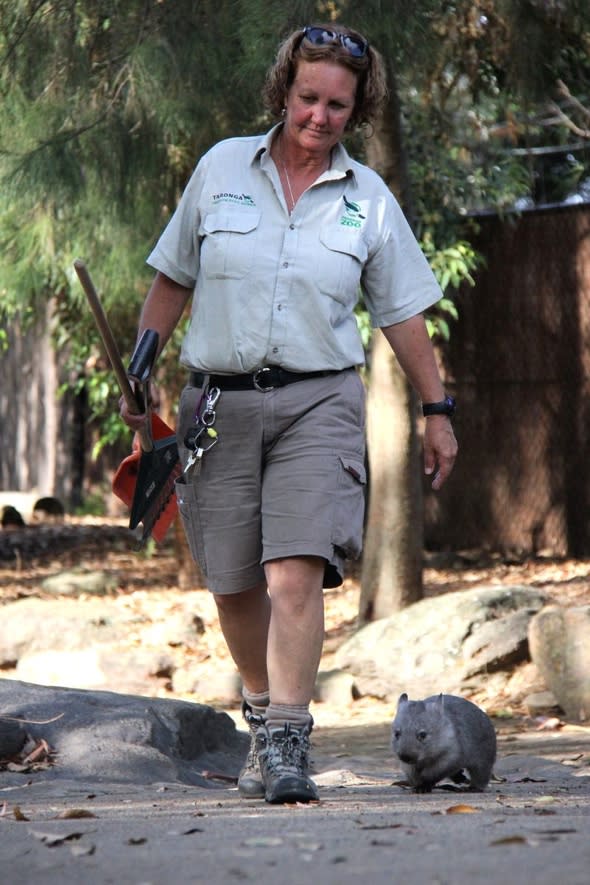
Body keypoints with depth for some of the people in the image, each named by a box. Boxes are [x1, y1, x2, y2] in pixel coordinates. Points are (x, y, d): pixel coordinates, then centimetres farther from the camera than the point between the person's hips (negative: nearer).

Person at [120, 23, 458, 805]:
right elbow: (173, 278, 13)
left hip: (317, 402, -1)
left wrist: (437, 410, 14)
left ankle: (287, 743, -17)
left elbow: (401, 313, 13)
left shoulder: (369, 201, 5)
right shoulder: (222, 168, 5)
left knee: (297, 573, -17)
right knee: (233, 586, 8)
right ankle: (264, 711, 32)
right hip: (219, 403, 1)